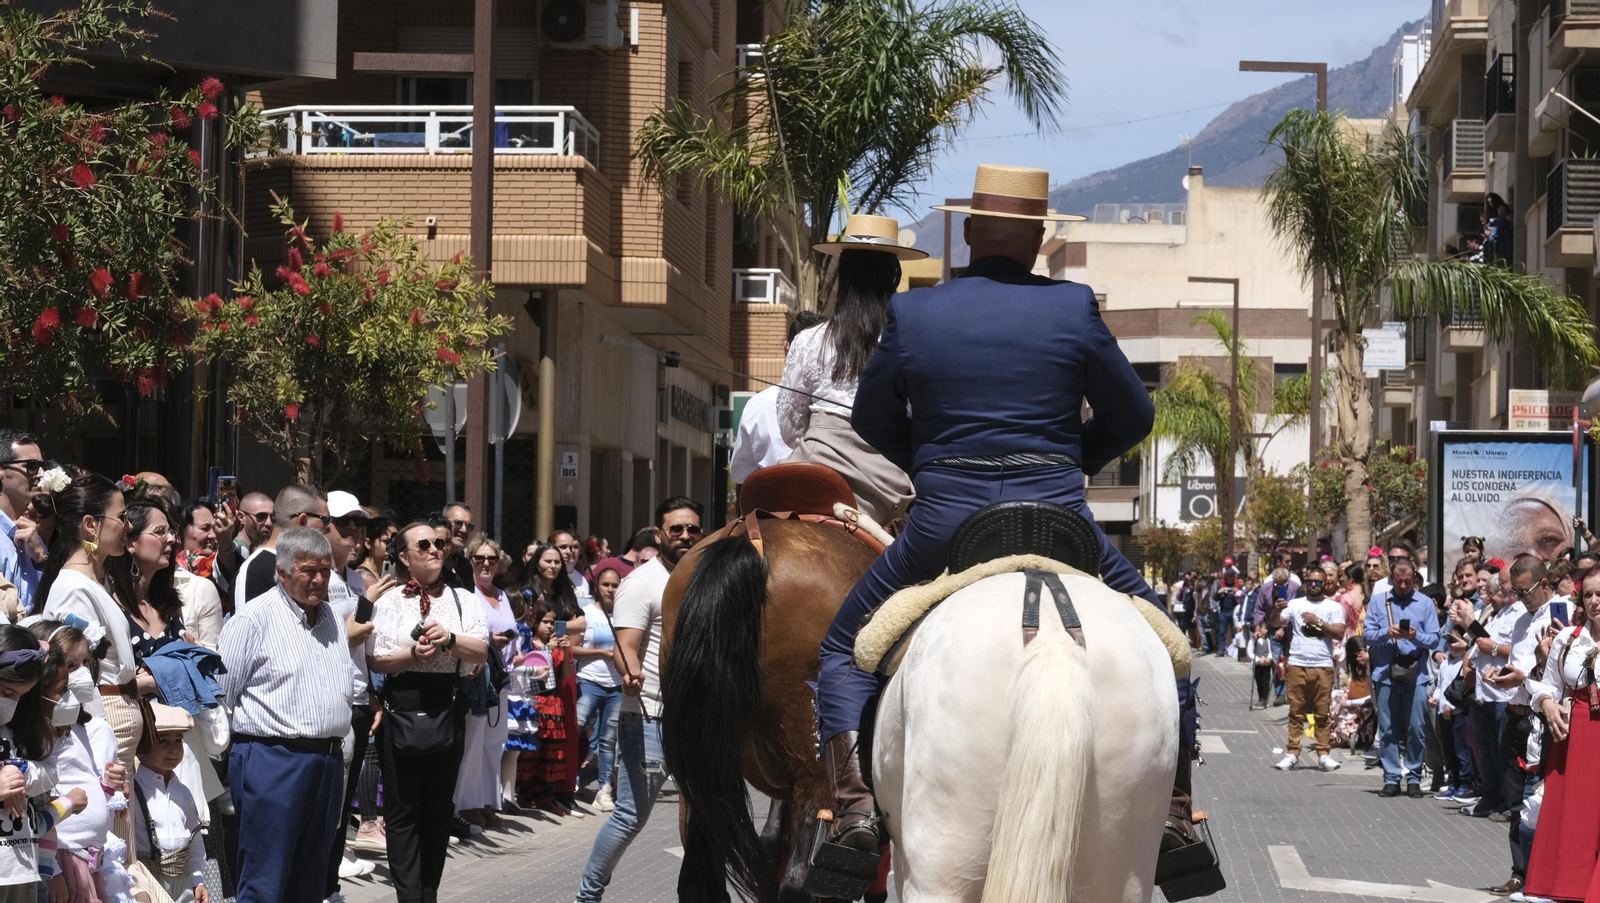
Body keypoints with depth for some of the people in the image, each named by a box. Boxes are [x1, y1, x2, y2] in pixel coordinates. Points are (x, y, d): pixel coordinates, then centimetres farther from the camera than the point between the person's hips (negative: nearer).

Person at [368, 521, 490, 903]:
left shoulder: (462, 600, 9)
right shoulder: (389, 602, 2)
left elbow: (482, 652, 0)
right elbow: (375, 661, -3)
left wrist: (450, 638, -16)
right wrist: (412, 655, -18)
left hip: (448, 710, 2)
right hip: (402, 710, -2)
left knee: (439, 807, 9)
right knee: (403, 810, 1)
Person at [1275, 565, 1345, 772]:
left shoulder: (1334, 607, 8)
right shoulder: (1295, 605, 11)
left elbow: (1339, 633, -4)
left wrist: (1318, 622, -13)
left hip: (1323, 666, -1)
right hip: (1297, 665, 1)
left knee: (1322, 714, 2)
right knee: (1296, 712, 3)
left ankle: (1323, 755, 5)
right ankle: (1292, 753, 5)